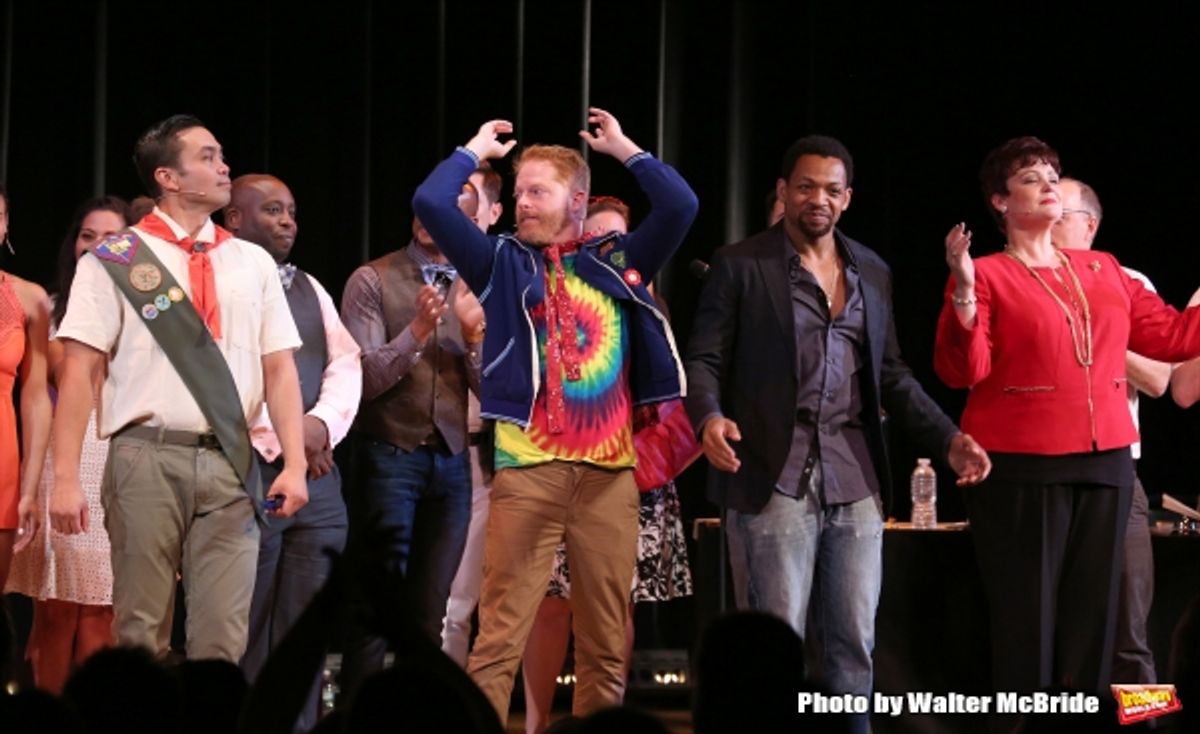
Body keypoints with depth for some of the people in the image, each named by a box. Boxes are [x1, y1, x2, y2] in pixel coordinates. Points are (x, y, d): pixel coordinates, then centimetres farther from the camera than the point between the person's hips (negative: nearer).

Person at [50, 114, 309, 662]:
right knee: (141, 632, 1)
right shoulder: (116, 261, 3)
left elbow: (279, 368, 13)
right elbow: (79, 372, -1)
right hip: (148, 458, -3)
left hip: (229, 463, 3)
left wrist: (294, 464, 1)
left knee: (223, 638, -2)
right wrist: (66, 478, -10)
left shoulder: (252, 263, 14)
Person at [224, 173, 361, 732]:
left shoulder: (311, 289, 21)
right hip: (246, 467, -6)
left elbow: (346, 365, 11)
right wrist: (279, 437, -13)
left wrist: (322, 422, -8)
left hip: (317, 470, 6)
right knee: (244, 628, -5)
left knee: (306, 624, 4)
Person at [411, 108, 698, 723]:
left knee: (606, 640, 4)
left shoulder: (617, 263, 13)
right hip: (528, 469, -2)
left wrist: (622, 148, 10)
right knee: (501, 632, -8)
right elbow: (430, 202, 0)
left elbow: (681, 206, 2)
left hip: (609, 472, 2)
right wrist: (478, 149, 12)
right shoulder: (504, 264, 10)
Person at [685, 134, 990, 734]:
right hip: (773, 480, -4)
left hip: (855, 482, 5)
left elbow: (891, 375, 17)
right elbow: (704, 358, -3)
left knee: (854, 643, 6)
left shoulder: (873, 273, 15)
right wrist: (708, 417, -24)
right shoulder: (740, 265, 1)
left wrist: (948, 438, 4)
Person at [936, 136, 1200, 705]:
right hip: (1021, 467, -5)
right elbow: (963, 371, -11)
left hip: (1105, 461, 6)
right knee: (1028, 621, -4)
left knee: (1091, 619, 8)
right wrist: (963, 293, -23)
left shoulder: (1104, 272, 16)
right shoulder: (987, 275, -1)